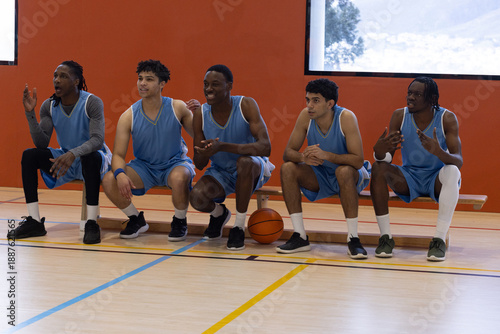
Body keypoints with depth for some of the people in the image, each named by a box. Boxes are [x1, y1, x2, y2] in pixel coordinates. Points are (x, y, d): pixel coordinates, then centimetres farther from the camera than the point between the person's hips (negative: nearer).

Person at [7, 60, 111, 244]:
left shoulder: (92, 103, -19)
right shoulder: (49, 106, -4)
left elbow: (97, 140, -30)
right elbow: (42, 143, -10)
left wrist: (74, 154, -49)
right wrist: (30, 113, -22)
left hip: (93, 158, -5)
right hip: (65, 158, 5)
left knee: (91, 157, -40)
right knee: (29, 155, -16)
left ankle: (92, 224, -35)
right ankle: (34, 221, -19)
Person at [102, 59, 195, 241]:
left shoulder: (177, 108, -12)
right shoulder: (128, 117, -11)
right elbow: (118, 154, -10)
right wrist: (120, 173, -34)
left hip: (175, 163, -2)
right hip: (144, 166, 2)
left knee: (179, 178, -39)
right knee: (109, 180, -23)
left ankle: (179, 221, -7)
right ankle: (136, 219, 5)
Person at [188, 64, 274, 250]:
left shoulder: (246, 106, -21)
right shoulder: (200, 114, -11)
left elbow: (265, 147, -33)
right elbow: (199, 165, -7)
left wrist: (223, 147, -43)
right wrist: (203, 154, -34)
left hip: (252, 171, -3)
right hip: (220, 172, 3)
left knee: (245, 161, -39)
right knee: (196, 197, -27)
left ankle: (239, 227, -21)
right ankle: (218, 213, 13)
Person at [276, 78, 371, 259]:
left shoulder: (346, 117, -25)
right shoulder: (306, 116, -14)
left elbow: (358, 160, -30)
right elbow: (288, 152, -10)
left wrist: (326, 155, -42)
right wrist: (303, 157, -33)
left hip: (350, 176, -4)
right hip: (320, 176, 4)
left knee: (344, 171, -37)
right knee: (287, 168, -19)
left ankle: (353, 239, -30)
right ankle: (300, 237, -15)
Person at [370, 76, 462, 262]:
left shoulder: (447, 118, -14)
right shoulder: (400, 116, -8)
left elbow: (458, 161, -24)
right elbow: (386, 158, -12)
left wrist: (439, 152, -46)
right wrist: (379, 150, -38)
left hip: (437, 180, -2)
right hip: (409, 179, 3)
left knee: (452, 171, -34)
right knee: (378, 168, -23)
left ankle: (439, 239, -33)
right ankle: (385, 237, -22)